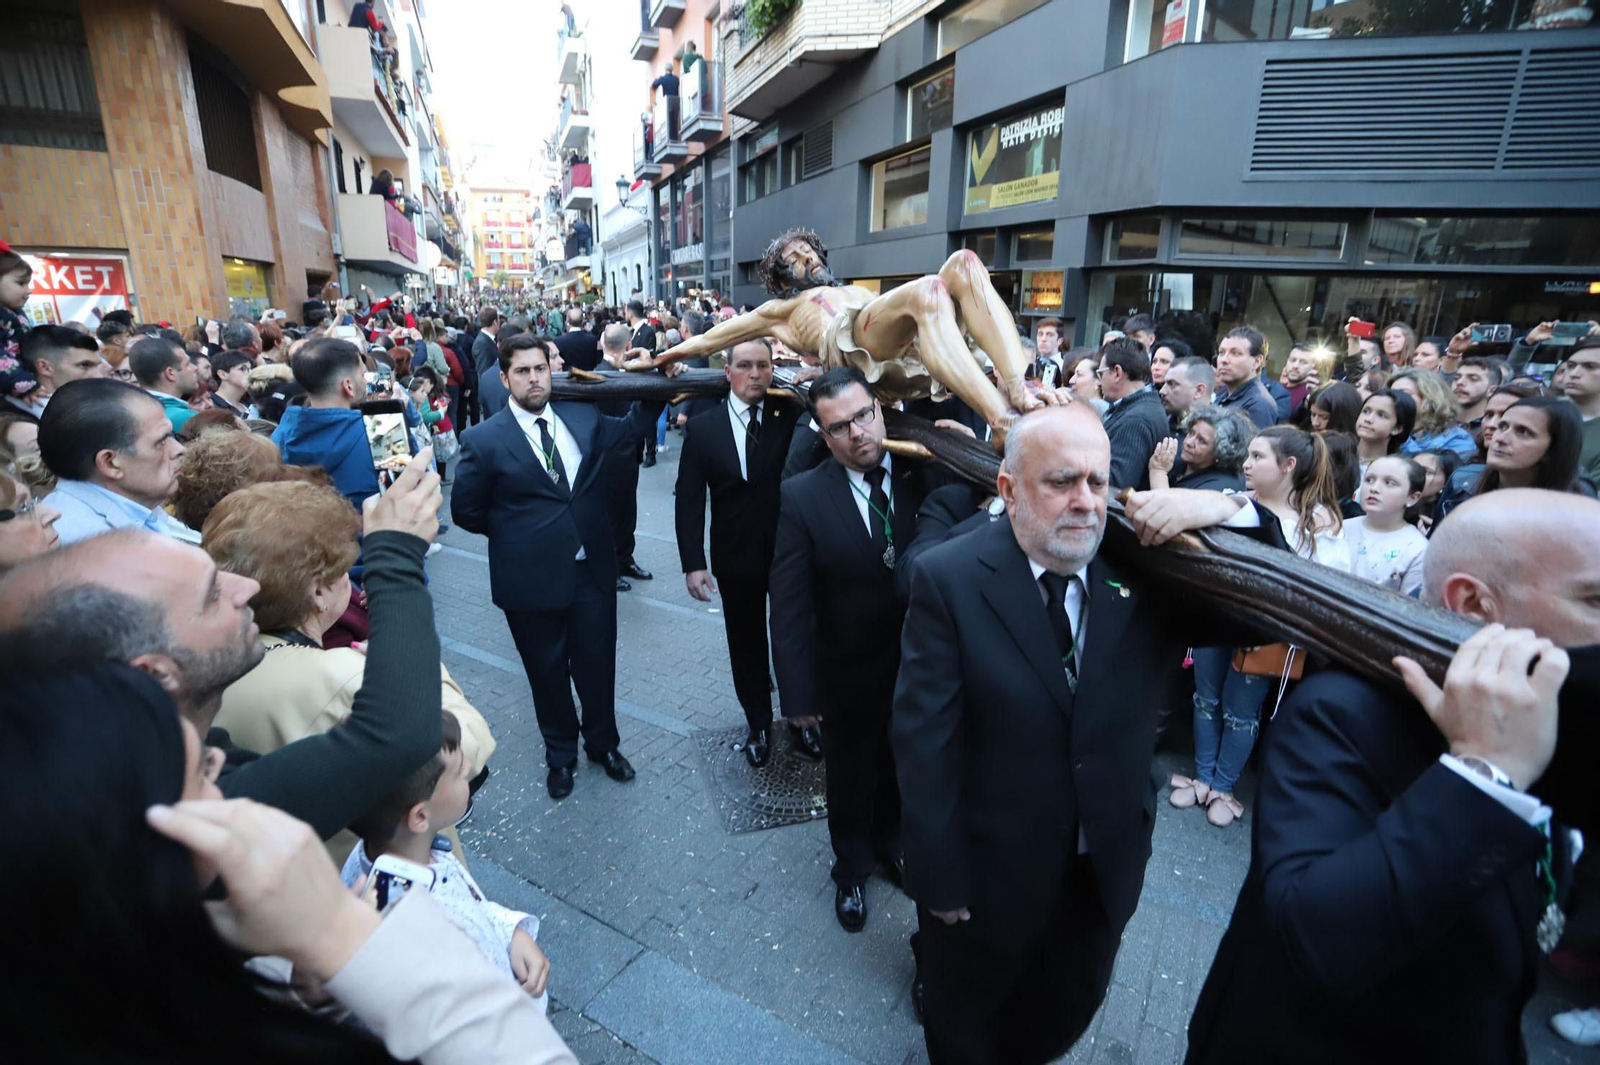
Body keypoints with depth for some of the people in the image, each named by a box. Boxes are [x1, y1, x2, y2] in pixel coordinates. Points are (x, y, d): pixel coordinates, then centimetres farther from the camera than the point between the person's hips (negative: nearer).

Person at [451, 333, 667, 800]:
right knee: (548, 672, 16)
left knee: (598, 665, 16)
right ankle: (561, 753, 41)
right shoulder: (483, 440, -9)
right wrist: (516, 533, 3)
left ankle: (602, 742, 42)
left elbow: (632, 427, 17)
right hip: (531, 580, -2)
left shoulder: (584, 418, 1)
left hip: (592, 570, 3)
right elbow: (466, 511, -2)